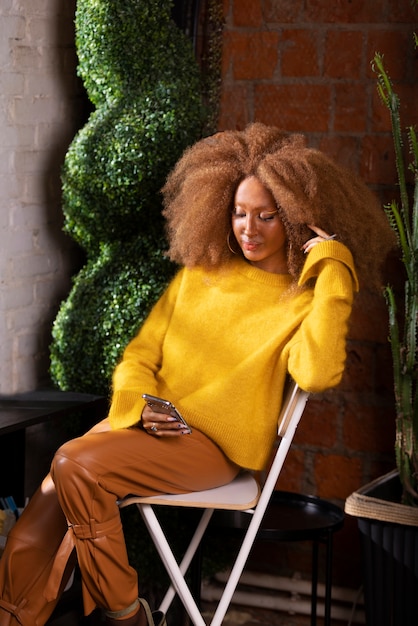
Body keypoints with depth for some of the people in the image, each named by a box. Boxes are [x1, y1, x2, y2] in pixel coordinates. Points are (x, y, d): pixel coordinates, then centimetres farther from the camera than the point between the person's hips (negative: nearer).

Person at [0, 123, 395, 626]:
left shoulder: (303, 301, 1)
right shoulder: (198, 274, 17)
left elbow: (318, 374, -21)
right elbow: (140, 355, 17)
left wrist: (334, 271, -17)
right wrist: (140, 405, -5)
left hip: (213, 447, -5)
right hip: (142, 424, 5)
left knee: (77, 466, -27)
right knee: (47, 505, -21)